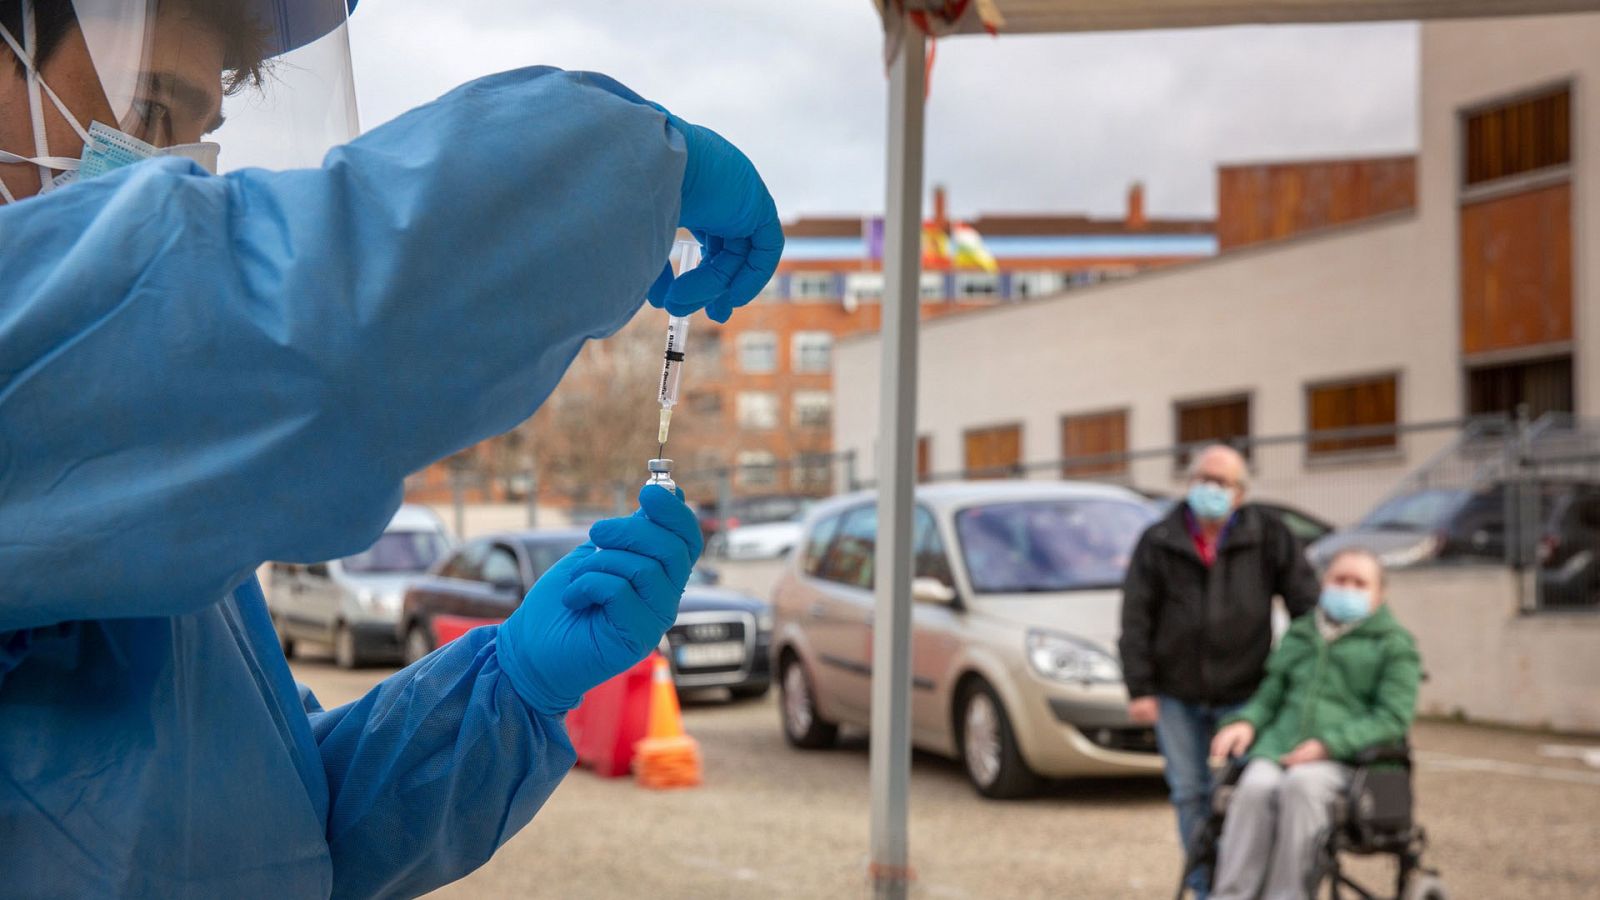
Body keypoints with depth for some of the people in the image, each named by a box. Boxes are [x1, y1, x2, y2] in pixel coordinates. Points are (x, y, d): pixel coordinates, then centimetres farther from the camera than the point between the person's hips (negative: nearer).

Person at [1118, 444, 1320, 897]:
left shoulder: (1268, 537, -1)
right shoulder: (1158, 542, 1)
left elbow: (1306, 603, 1)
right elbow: (1136, 619, 0)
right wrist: (1139, 688, -6)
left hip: (1242, 693, -1)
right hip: (1176, 694, 2)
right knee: (1191, 795, 6)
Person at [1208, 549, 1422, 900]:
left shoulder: (1394, 644, 9)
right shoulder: (1299, 637, 25)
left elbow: (1393, 718, -2)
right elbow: (1270, 695, 28)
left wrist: (1328, 744, -15)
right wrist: (1245, 722, 3)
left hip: (1346, 759, -3)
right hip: (1278, 750, 4)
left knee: (1301, 784, -37)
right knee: (1255, 787, -31)